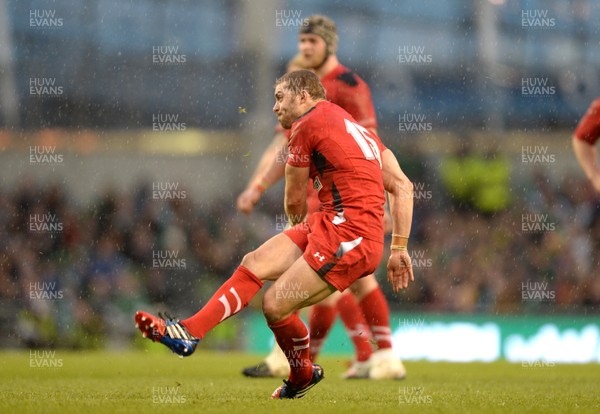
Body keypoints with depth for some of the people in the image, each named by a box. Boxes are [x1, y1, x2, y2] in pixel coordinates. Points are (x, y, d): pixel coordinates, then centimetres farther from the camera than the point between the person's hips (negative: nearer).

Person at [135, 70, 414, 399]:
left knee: (275, 305, -11)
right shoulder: (355, 126, 24)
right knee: (255, 263, 0)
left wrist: (300, 225, 32)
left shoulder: (307, 124, -1)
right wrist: (399, 249, 18)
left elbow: (294, 202, 9)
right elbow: (402, 186, 18)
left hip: (348, 235, -9)